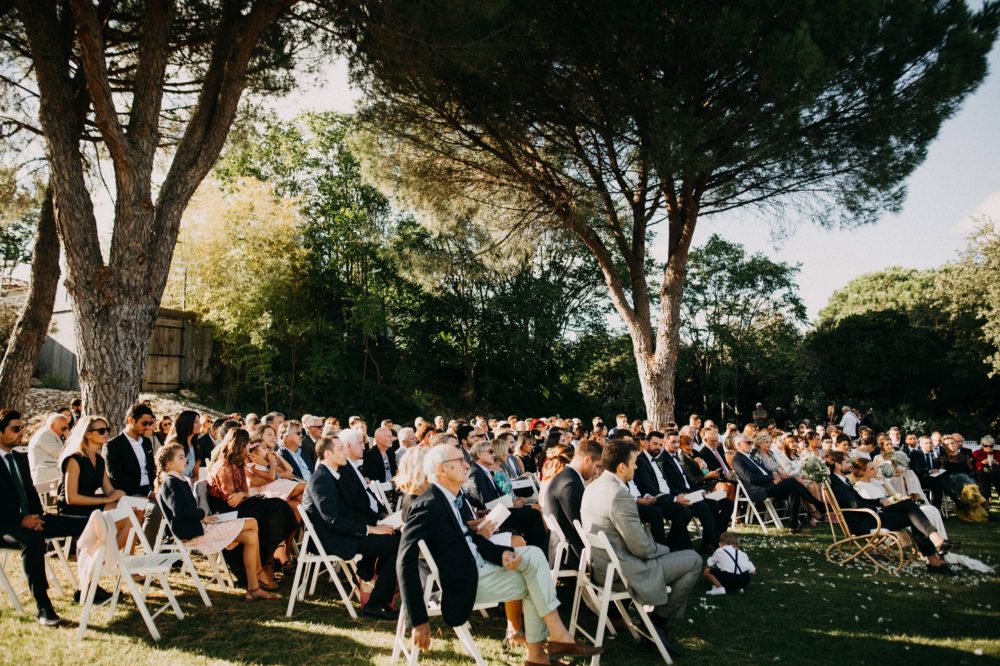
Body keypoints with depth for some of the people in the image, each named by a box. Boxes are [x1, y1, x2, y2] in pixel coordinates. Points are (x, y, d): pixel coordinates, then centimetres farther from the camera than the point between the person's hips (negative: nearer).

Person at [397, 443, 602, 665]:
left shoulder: (449, 498, 7)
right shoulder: (428, 506, -21)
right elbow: (406, 563, -26)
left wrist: (502, 553, -9)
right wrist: (419, 621, -28)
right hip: (463, 583, -8)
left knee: (533, 554, -1)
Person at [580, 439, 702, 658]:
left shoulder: (593, 486, 6)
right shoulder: (619, 494, -25)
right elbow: (641, 548, -21)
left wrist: (658, 547, 15)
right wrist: (665, 549, 0)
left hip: (601, 566, 10)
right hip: (621, 572, -10)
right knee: (693, 560, 0)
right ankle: (659, 620, 11)